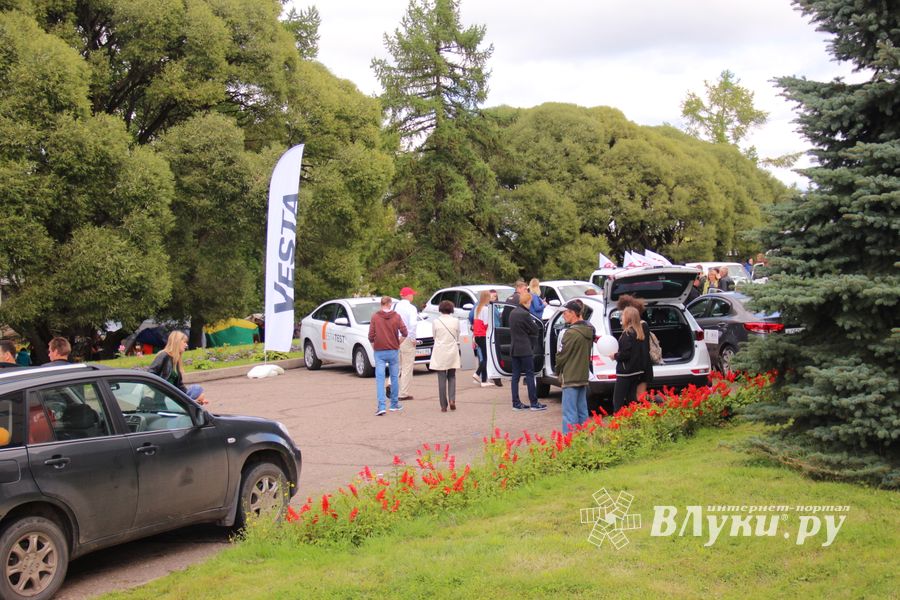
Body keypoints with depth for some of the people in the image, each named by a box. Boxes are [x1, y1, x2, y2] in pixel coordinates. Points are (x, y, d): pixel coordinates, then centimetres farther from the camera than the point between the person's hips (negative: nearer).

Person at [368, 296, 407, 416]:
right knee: (394, 377, 13)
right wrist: (401, 337, 15)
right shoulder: (396, 316, -3)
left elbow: (371, 335, -6)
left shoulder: (375, 317, -4)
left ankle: (381, 406, -13)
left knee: (380, 379, -3)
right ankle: (394, 405, 21)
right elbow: (404, 332, -7)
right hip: (393, 351, 1)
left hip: (379, 352, -1)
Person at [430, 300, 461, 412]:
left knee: (442, 379, 3)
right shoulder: (455, 321, -4)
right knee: (452, 377, 16)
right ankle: (452, 399, -2)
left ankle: (444, 406, 4)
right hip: (452, 352, 1)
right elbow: (457, 337, 9)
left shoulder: (436, 322, -7)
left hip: (440, 353, -1)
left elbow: (435, 337, 6)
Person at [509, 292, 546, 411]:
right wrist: (534, 323, 9)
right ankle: (534, 403, 1)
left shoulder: (513, 312, 11)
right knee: (530, 375, -2)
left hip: (514, 348, 8)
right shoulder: (525, 314, -17)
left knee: (515, 376, 8)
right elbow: (535, 330, -10)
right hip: (524, 349, -8)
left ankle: (516, 403, 9)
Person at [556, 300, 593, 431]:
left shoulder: (571, 333, -19)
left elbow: (562, 355, -13)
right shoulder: (588, 331, 10)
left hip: (570, 378, -9)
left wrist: (558, 370, 4)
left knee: (569, 413, -7)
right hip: (583, 377, 9)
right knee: (582, 412, 14)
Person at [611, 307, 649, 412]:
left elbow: (625, 353, -21)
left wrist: (615, 356, -4)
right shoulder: (640, 333, 10)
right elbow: (646, 351, 15)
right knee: (631, 398, 14)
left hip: (626, 372, -9)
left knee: (618, 400, -6)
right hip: (637, 371, 9)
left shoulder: (627, 333, -16)